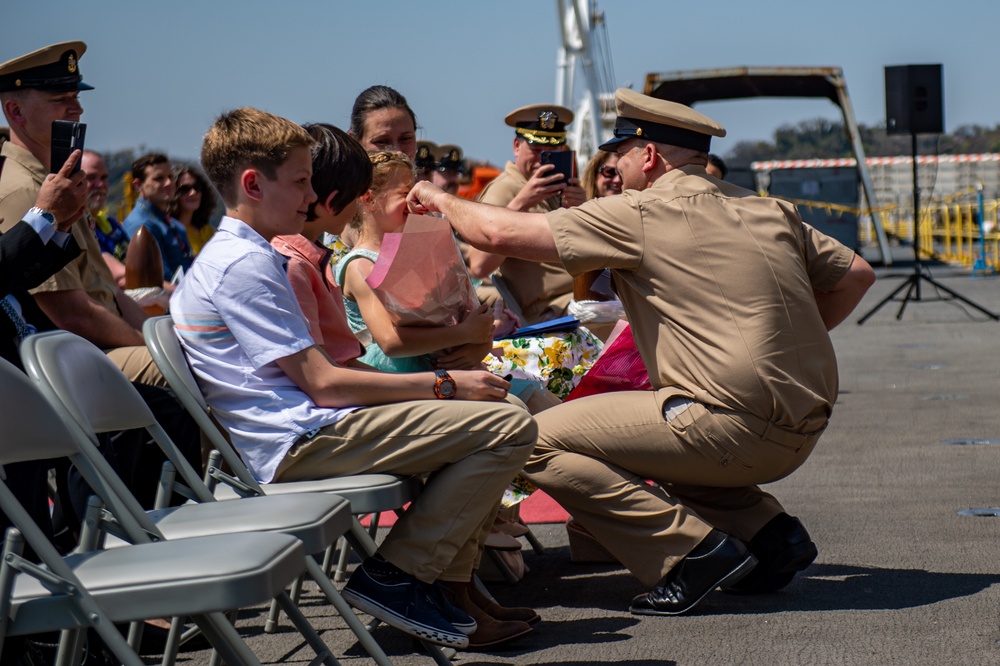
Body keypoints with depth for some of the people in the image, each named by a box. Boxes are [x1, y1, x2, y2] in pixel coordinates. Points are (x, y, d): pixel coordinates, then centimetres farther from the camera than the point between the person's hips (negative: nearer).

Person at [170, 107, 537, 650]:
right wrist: (444, 384, -11)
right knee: (509, 425, -16)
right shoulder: (244, 264, -14)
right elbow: (324, 384, -18)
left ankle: (448, 581, 15)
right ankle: (392, 577, -9)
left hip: (289, 440, 11)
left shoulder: (225, 257, 19)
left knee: (473, 412, 25)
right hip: (299, 442, -11)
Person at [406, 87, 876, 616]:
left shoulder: (639, 215, -5)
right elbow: (856, 274, 20)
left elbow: (500, 233, -4)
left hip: (736, 424, -8)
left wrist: (441, 200, 15)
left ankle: (694, 549, -8)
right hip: (802, 433, 8)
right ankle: (767, 530, 15)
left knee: (540, 442, -3)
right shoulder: (768, 210, 15)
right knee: (654, 425, 33)